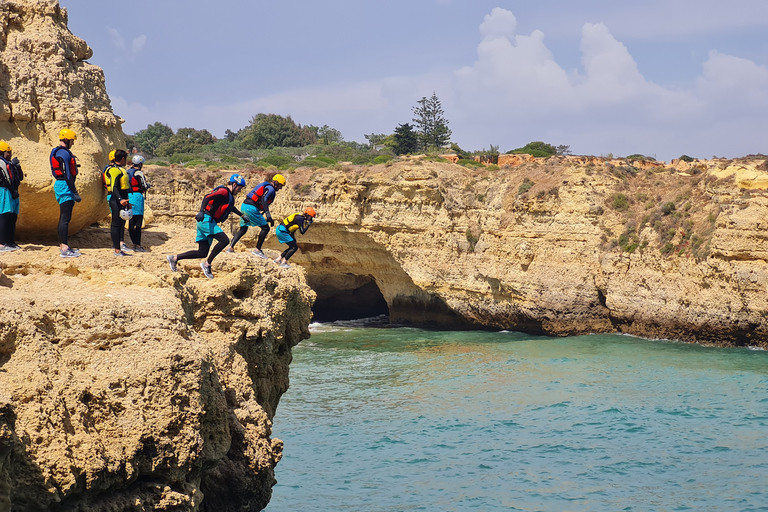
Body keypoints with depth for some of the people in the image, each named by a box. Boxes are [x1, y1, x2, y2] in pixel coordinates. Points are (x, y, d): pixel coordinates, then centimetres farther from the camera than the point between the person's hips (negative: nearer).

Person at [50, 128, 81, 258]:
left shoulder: (57, 152, 18)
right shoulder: (64, 153, -15)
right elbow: (67, 174, -20)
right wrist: (74, 192, -19)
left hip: (59, 185, 11)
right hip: (65, 186, -11)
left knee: (64, 218, 16)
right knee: (65, 218, -12)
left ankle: (63, 245, 21)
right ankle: (64, 249, -15)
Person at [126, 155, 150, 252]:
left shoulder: (128, 172, 13)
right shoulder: (138, 173, -11)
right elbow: (144, 187, -12)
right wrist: (148, 185, 8)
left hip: (128, 196, 8)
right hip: (137, 196, -8)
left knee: (131, 222, 10)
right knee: (138, 222, -8)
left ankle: (134, 243, 15)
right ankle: (137, 245, -10)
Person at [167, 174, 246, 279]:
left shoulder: (229, 196, 18)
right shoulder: (223, 192, -12)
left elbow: (230, 207, 40)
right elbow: (207, 198, -27)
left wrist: (242, 215, 47)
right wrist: (202, 212, -41)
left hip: (208, 221, 10)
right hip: (206, 220, -10)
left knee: (202, 253, 6)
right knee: (224, 240, -23)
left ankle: (174, 258, 12)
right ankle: (207, 263, -18)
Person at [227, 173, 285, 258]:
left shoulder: (265, 186, 22)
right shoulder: (270, 189, -8)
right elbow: (264, 199, -26)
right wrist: (268, 214, -36)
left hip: (244, 206, 10)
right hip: (251, 208, -10)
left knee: (243, 229, 20)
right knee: (265, 228, -3)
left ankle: (230, 247, 14)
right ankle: (257, 249, -3)